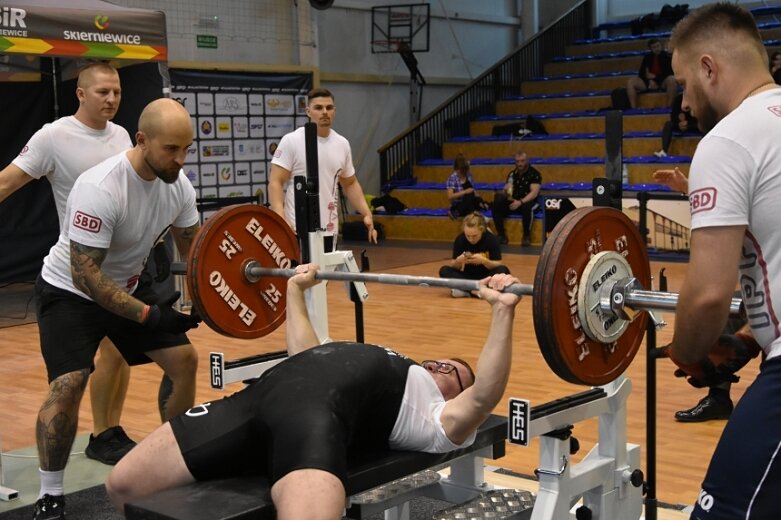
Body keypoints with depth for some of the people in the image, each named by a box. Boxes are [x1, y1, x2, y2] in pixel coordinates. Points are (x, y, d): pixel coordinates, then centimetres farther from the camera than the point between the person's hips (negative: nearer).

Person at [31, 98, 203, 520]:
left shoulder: (179, 186, -12)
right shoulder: (101, 189, -34)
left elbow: (192, 248, 3)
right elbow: (85, 275, -33)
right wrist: (149, 315, -34)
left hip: (128, 285, 7)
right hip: (70, 292, -7)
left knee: (184, 360, 1)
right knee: (68, 385, -22)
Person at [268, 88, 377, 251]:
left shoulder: (342, 144, 9)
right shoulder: (291, 141, -7)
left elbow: (350, 183, 20)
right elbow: (276, 182, -9)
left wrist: (367, 214, 7)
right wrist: (280, 219, -23)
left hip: (328, 230, 5)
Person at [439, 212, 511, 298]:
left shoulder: (492, 239, -14)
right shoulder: (460, 240, -11)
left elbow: (498, 265, -16)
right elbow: (453, 267, -8)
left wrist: (484, 261, -35)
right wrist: (458, 261, -31)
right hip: (468, 276, 2)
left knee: (503, 270, -31)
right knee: (444, 270, -22)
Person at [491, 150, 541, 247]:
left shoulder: (534, 174, -6)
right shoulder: (512, 174, 9)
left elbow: (534, 193, -16)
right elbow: (506, 191, 5)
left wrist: (520, 202, -30)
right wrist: (505, 193, -22)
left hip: (528, 201, -5)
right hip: (514, 202, 5)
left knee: (527, 207, -40)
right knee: (496, 206, -20)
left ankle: (526, 236, -24)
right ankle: (501, 235, -12)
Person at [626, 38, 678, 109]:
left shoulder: (667, 56, -2)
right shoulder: (648, 56, 10)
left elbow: (669, 73, -7)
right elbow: (641, 73, 6)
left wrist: (654, 76, -9)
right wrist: (650, 81, -12)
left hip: (663, 82, -3)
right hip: (650, 82, 3)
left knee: (672, 80, -38)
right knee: (630, 82, -18)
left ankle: (668, 107, -33)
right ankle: (633, 108, -22)